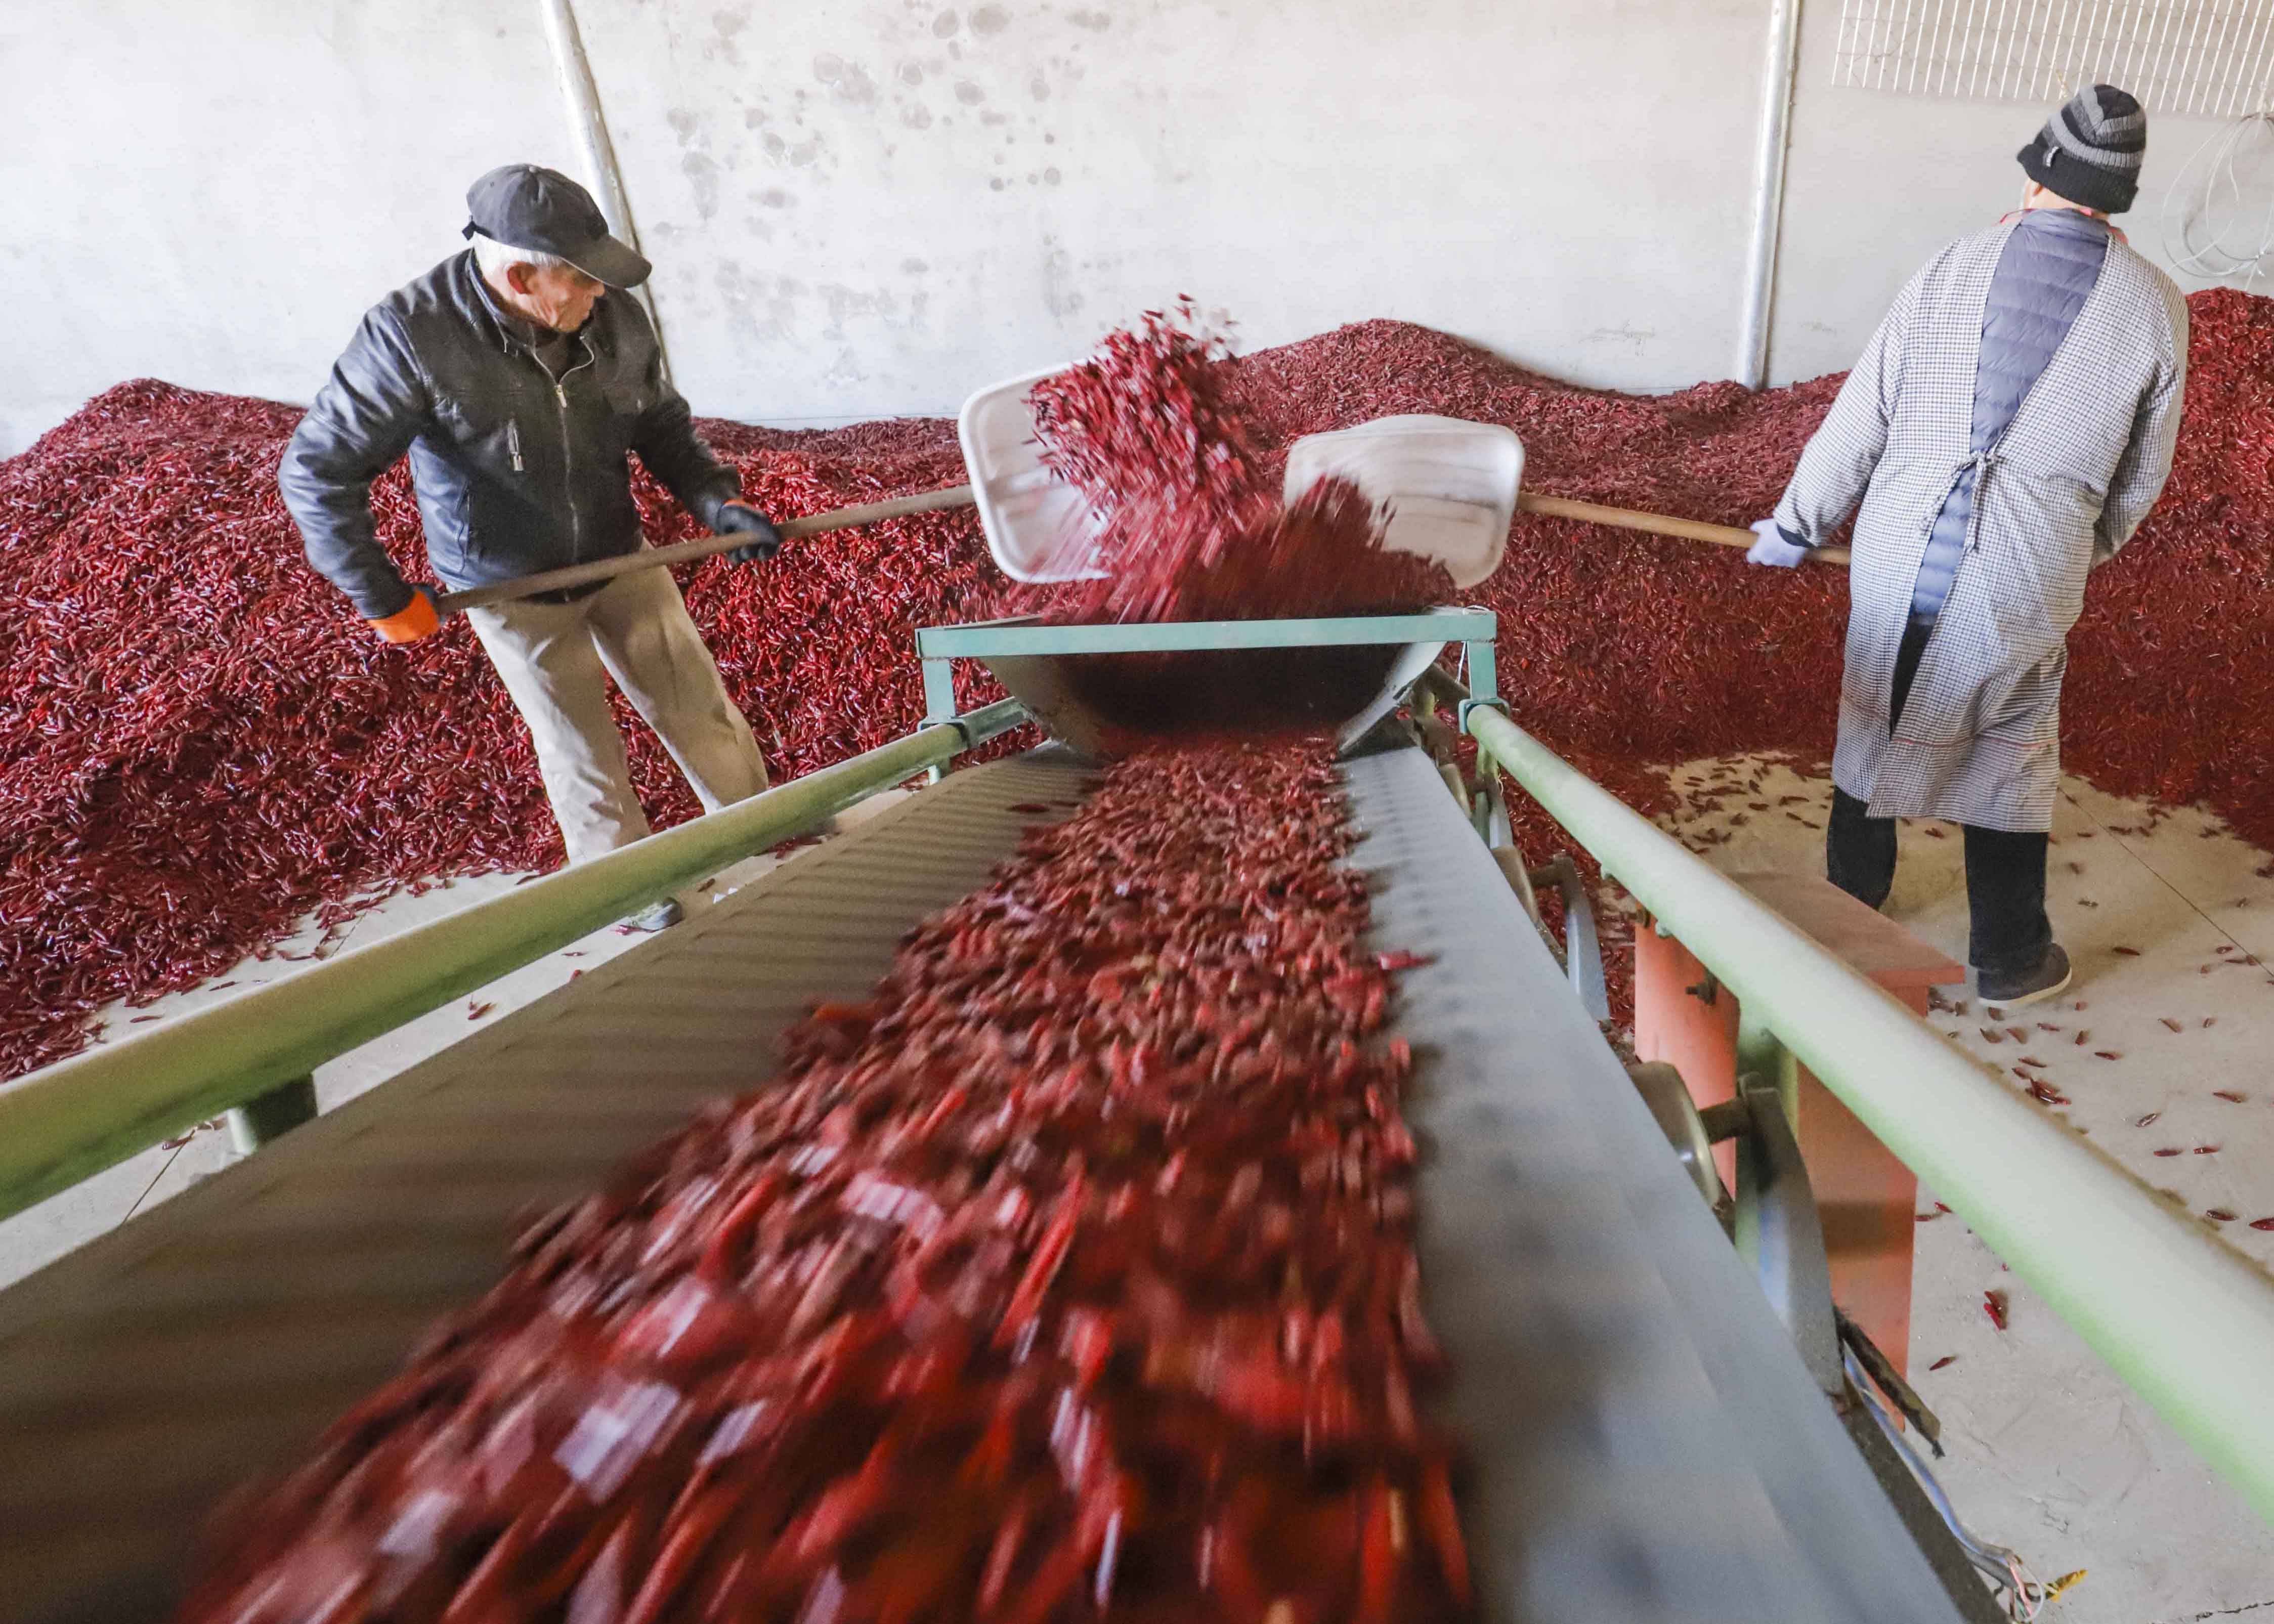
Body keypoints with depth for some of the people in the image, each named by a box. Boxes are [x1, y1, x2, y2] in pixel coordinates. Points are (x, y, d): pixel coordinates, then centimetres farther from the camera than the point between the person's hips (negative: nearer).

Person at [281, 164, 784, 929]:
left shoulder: (614, 316, -13)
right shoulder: (413, 335, -25)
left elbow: (662, 423, 4)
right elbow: (316, 471, -19)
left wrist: (717, 500, -11)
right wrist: (384, 599, -17)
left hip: (621, 559, 4)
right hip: (514, 591, -3)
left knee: (701, 712, 10)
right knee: (581, 751, 10)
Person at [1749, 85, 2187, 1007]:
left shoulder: (1953, 268, -1)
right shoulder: (2155, 307, 0)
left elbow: (1861, 417, 0)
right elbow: (2141, 479, 8)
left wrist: (1798, 527, 12)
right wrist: (2085, 554, 27)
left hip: (1895, 560, 1)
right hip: (2024, 586, -1)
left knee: (1871, 731, 18)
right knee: (2012, 758, 15)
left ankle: (1851, 913, 33)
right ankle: (2010, 960, 29)